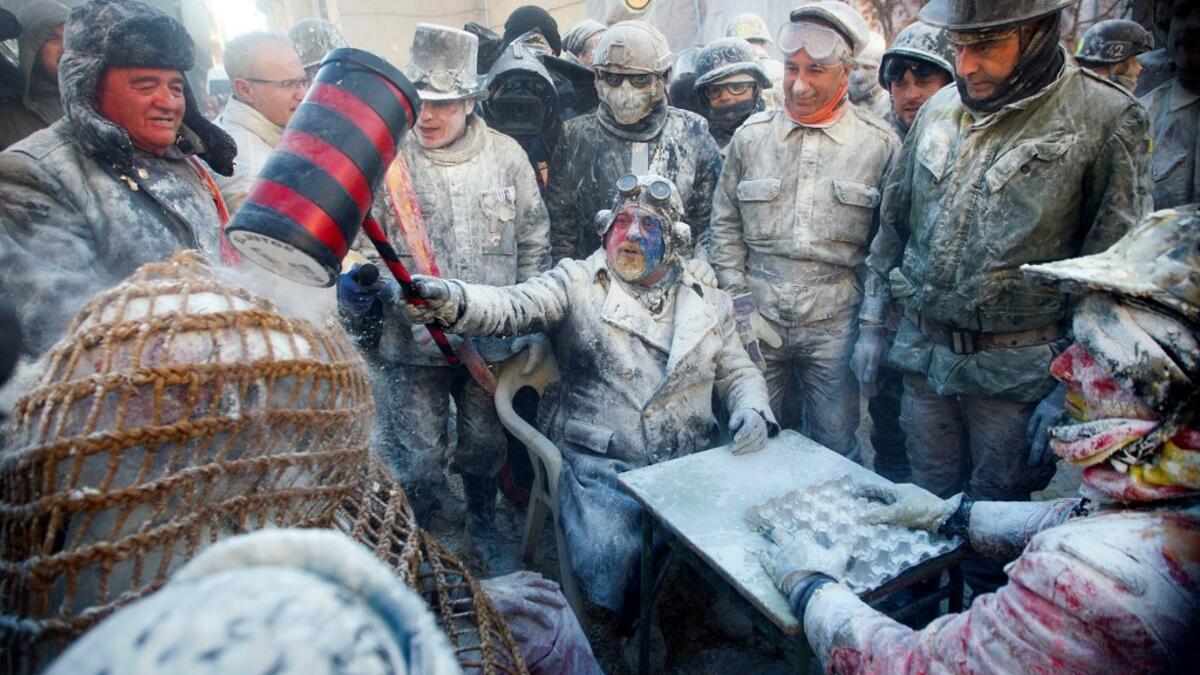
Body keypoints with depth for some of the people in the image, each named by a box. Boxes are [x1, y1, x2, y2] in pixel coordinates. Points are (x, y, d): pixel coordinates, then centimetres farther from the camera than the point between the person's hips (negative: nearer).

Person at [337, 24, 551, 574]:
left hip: (492, 340, 2)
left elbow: (534, 241, 8)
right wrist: (353, 283, -27)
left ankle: (483, 527, 47)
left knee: (485, 446, 19)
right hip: (411, 341, -2)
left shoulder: (506, 155, 1)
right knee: (419, 463, 5)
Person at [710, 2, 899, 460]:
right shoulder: (751, 136, 3)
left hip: (835, 324, -1)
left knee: (834, 452, 9)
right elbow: (725, 225, 7)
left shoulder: (879, 144, -1)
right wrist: (739, 304, 1)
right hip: (759, 321, 2)